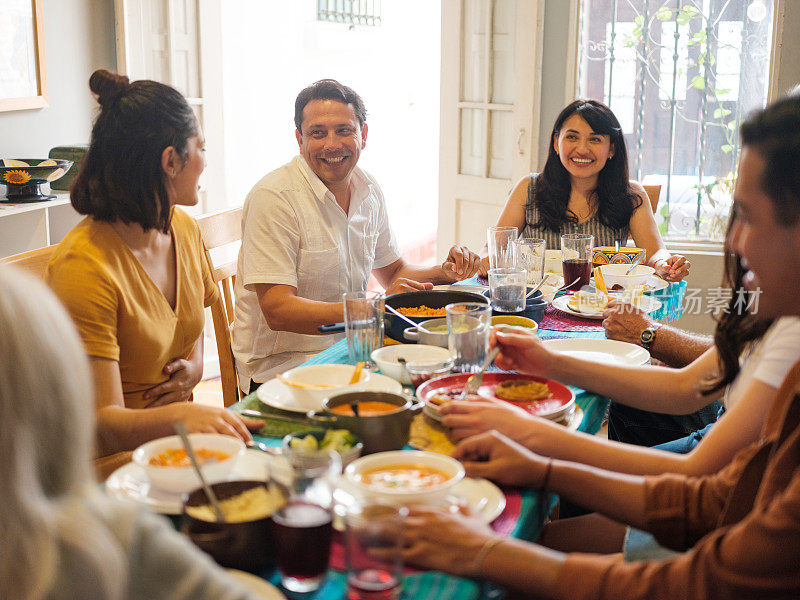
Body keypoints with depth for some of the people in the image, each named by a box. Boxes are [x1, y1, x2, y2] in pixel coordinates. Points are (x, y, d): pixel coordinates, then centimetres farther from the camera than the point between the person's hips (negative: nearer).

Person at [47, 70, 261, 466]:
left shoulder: (184, 229, 5)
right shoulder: (85, 267, -22)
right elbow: (102, 422, -23)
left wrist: (195, 363, 3)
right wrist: (180, 415, -42)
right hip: (116, 461, -7)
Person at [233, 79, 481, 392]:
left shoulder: (369, 190, 5)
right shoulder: (273, 198, -18)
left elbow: (392, 271, 21)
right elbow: (277, 312, -24)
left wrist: (445, 272, 0)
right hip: (282, 363, -7)